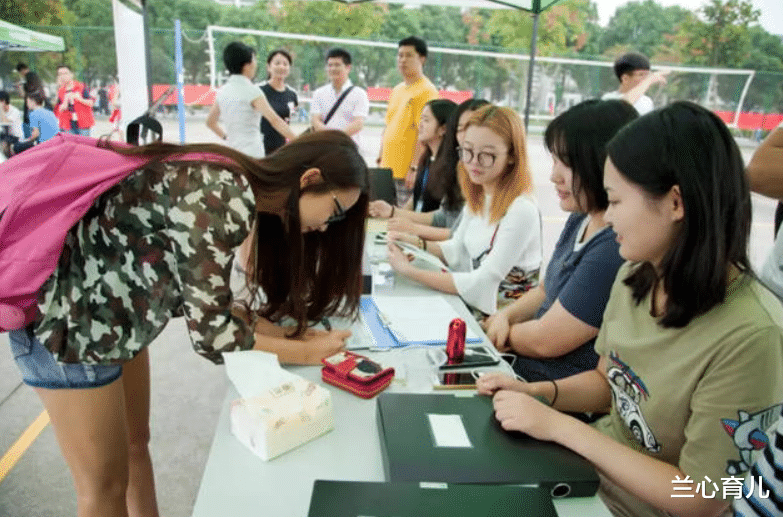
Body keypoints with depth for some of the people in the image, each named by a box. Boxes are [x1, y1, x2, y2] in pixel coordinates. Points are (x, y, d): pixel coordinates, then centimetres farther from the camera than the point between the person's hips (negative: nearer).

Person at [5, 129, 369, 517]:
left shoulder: (231, 183, 1)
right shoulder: (222, 197, -27)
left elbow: (200, 298, 6)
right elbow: (209, 330, -24)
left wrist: (276, 330, 1)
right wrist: (305, 351, -13)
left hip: (109, 308, 9)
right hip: (64, 310, -9)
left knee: (135, 445, 20)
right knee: (105, 484, 6)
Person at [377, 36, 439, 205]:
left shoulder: (426, 91, -9)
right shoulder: (396, 90, 17)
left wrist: (414, 168, -21)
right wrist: (381, 158, 17)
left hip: (407, 173, -8)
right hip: (388, 170, 8)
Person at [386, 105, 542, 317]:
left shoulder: (521, 211, -23)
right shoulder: (477, 198, 5)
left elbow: (482, 285, -23)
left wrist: (410, 270, -20)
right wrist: (416, 244, -1)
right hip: (471, 306, 7)